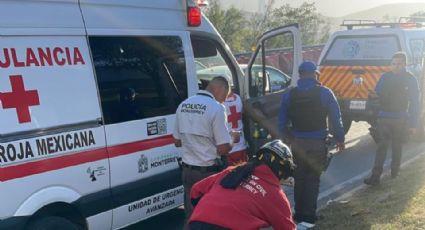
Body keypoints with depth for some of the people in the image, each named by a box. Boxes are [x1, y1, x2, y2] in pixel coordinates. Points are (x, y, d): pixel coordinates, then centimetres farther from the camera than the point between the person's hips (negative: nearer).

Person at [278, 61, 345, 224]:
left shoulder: (289, 95, 0)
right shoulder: (325, 93, -7)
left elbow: (282, 121, 5)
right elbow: (336, 118, -4)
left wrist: (286, 139, 19)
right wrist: (340, 139, 6)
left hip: (297, 143, 2)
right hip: (317, 143, -2)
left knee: (299, 179, 15)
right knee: (312, 180, 6)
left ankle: (299, 214, 20)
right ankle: (309, 216, 7)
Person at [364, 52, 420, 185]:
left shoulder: (410, 80, -5)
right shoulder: (385, 77, 1)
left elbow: (414, 103, -3)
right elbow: (377, 93, 13)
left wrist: (413, 124, -6)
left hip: (400, 119, -1)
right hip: (384, 117, 1)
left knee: (397, 147, 12)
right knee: (382, 146, -6)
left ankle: (395, 170, 32)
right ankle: (375, 175, -9)